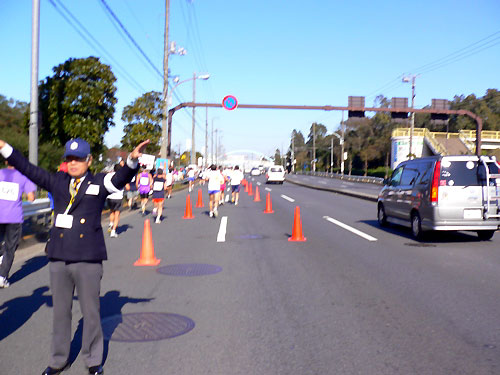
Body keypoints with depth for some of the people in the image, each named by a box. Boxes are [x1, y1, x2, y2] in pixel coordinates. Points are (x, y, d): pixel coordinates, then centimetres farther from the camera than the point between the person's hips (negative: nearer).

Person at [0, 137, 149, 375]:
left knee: (91, 312, 7)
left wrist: (132, 159, -34)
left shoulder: (99, 183, 1)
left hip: (88, 259, -3)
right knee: (60, 312, 14)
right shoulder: (57, 182, 10)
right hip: (58, 259, 3)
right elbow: (28, 169, 12)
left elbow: (121, 178, -14)